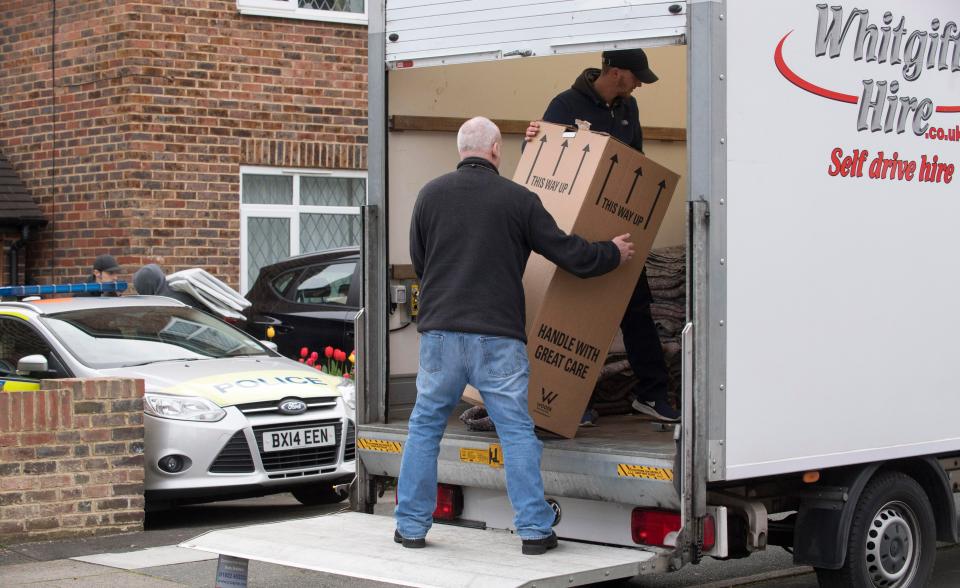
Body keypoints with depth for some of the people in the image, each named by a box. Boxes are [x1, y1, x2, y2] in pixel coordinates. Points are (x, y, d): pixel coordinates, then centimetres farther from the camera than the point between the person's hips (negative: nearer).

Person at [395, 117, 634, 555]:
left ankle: (411, 526, 15)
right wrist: (614, 254, 20)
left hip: (440, 330, 2)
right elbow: (571, 255, 1)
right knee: (517, 432, 6)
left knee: (425, 427, 13)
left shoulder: (431, 194, 5)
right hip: (498, 335, -2)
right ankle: (534, 530, 6)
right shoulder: (518, 199, -2)